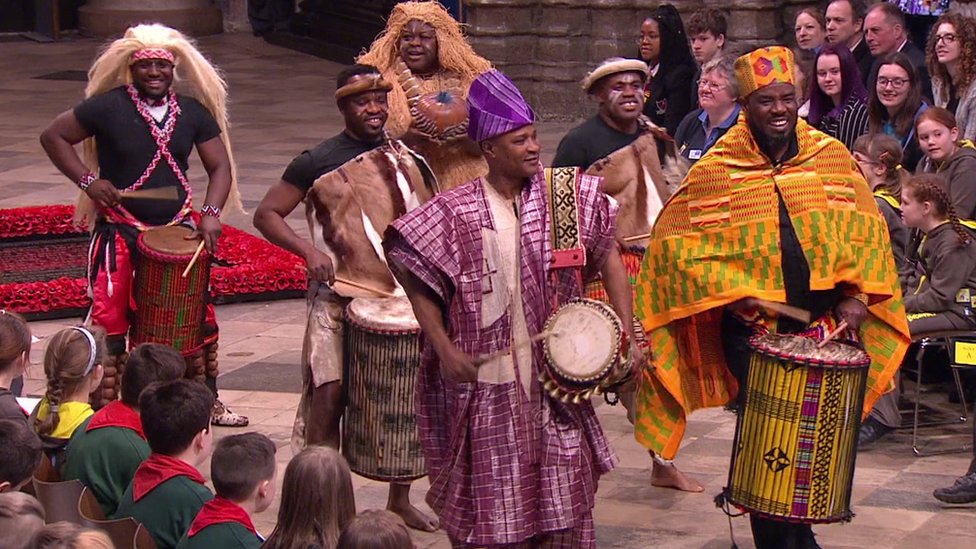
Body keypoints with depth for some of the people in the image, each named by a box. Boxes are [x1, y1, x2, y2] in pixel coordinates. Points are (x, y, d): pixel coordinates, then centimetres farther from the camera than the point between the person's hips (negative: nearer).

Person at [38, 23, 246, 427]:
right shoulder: (109, 106, -9)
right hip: (120, 232, -4)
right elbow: (53, 137, -4)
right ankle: (103, 411, 2)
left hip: (179, 230, 4)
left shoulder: (193, 111, 2)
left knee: (199, 317, 10)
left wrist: (211, 213, -12)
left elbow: (220, 166, 4)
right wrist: (87, 180, -14)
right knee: (109, 320, -7)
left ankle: (207, 403, 26)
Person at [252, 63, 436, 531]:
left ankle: (400, 499, 26)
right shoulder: (318, 162, -4)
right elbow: (266, 215, -2)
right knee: (328, 398, -9)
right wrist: (309, 250, -18)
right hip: (338, 301, -4)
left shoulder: (409, 161, 8)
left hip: (402, 299, 4)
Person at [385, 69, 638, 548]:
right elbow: (416, 279, 0)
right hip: (486, 380, -2)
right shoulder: (455, 212, -7)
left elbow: (608, 257, 6)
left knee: (563, 501, 6)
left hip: (556, 377, 2)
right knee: (491, 503, 5)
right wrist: (445, 351, -6)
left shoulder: (567, 195, -1)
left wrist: (626, 334, 0)